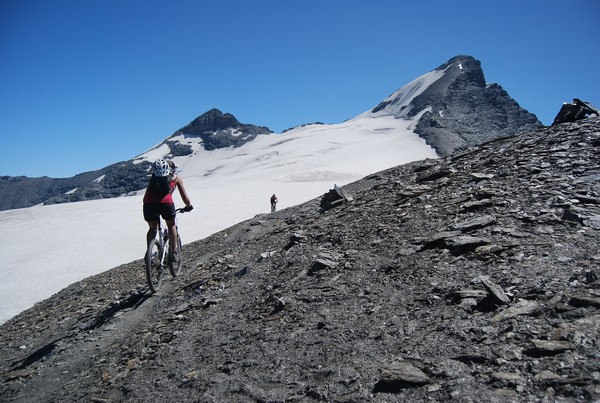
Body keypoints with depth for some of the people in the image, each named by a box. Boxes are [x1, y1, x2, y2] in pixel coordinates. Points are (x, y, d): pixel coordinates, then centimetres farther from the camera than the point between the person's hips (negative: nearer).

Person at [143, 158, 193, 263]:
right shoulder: (176, 177, 24)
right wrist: (189, 206, 43)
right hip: (166, 203, -2)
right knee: (171, 226, 24)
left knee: (152, 228, 27)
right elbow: (185, 198, 25)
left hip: (149, 204, 2)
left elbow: (145, 197, 29)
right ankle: (173, 253, 17)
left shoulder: (153, 177, 30)